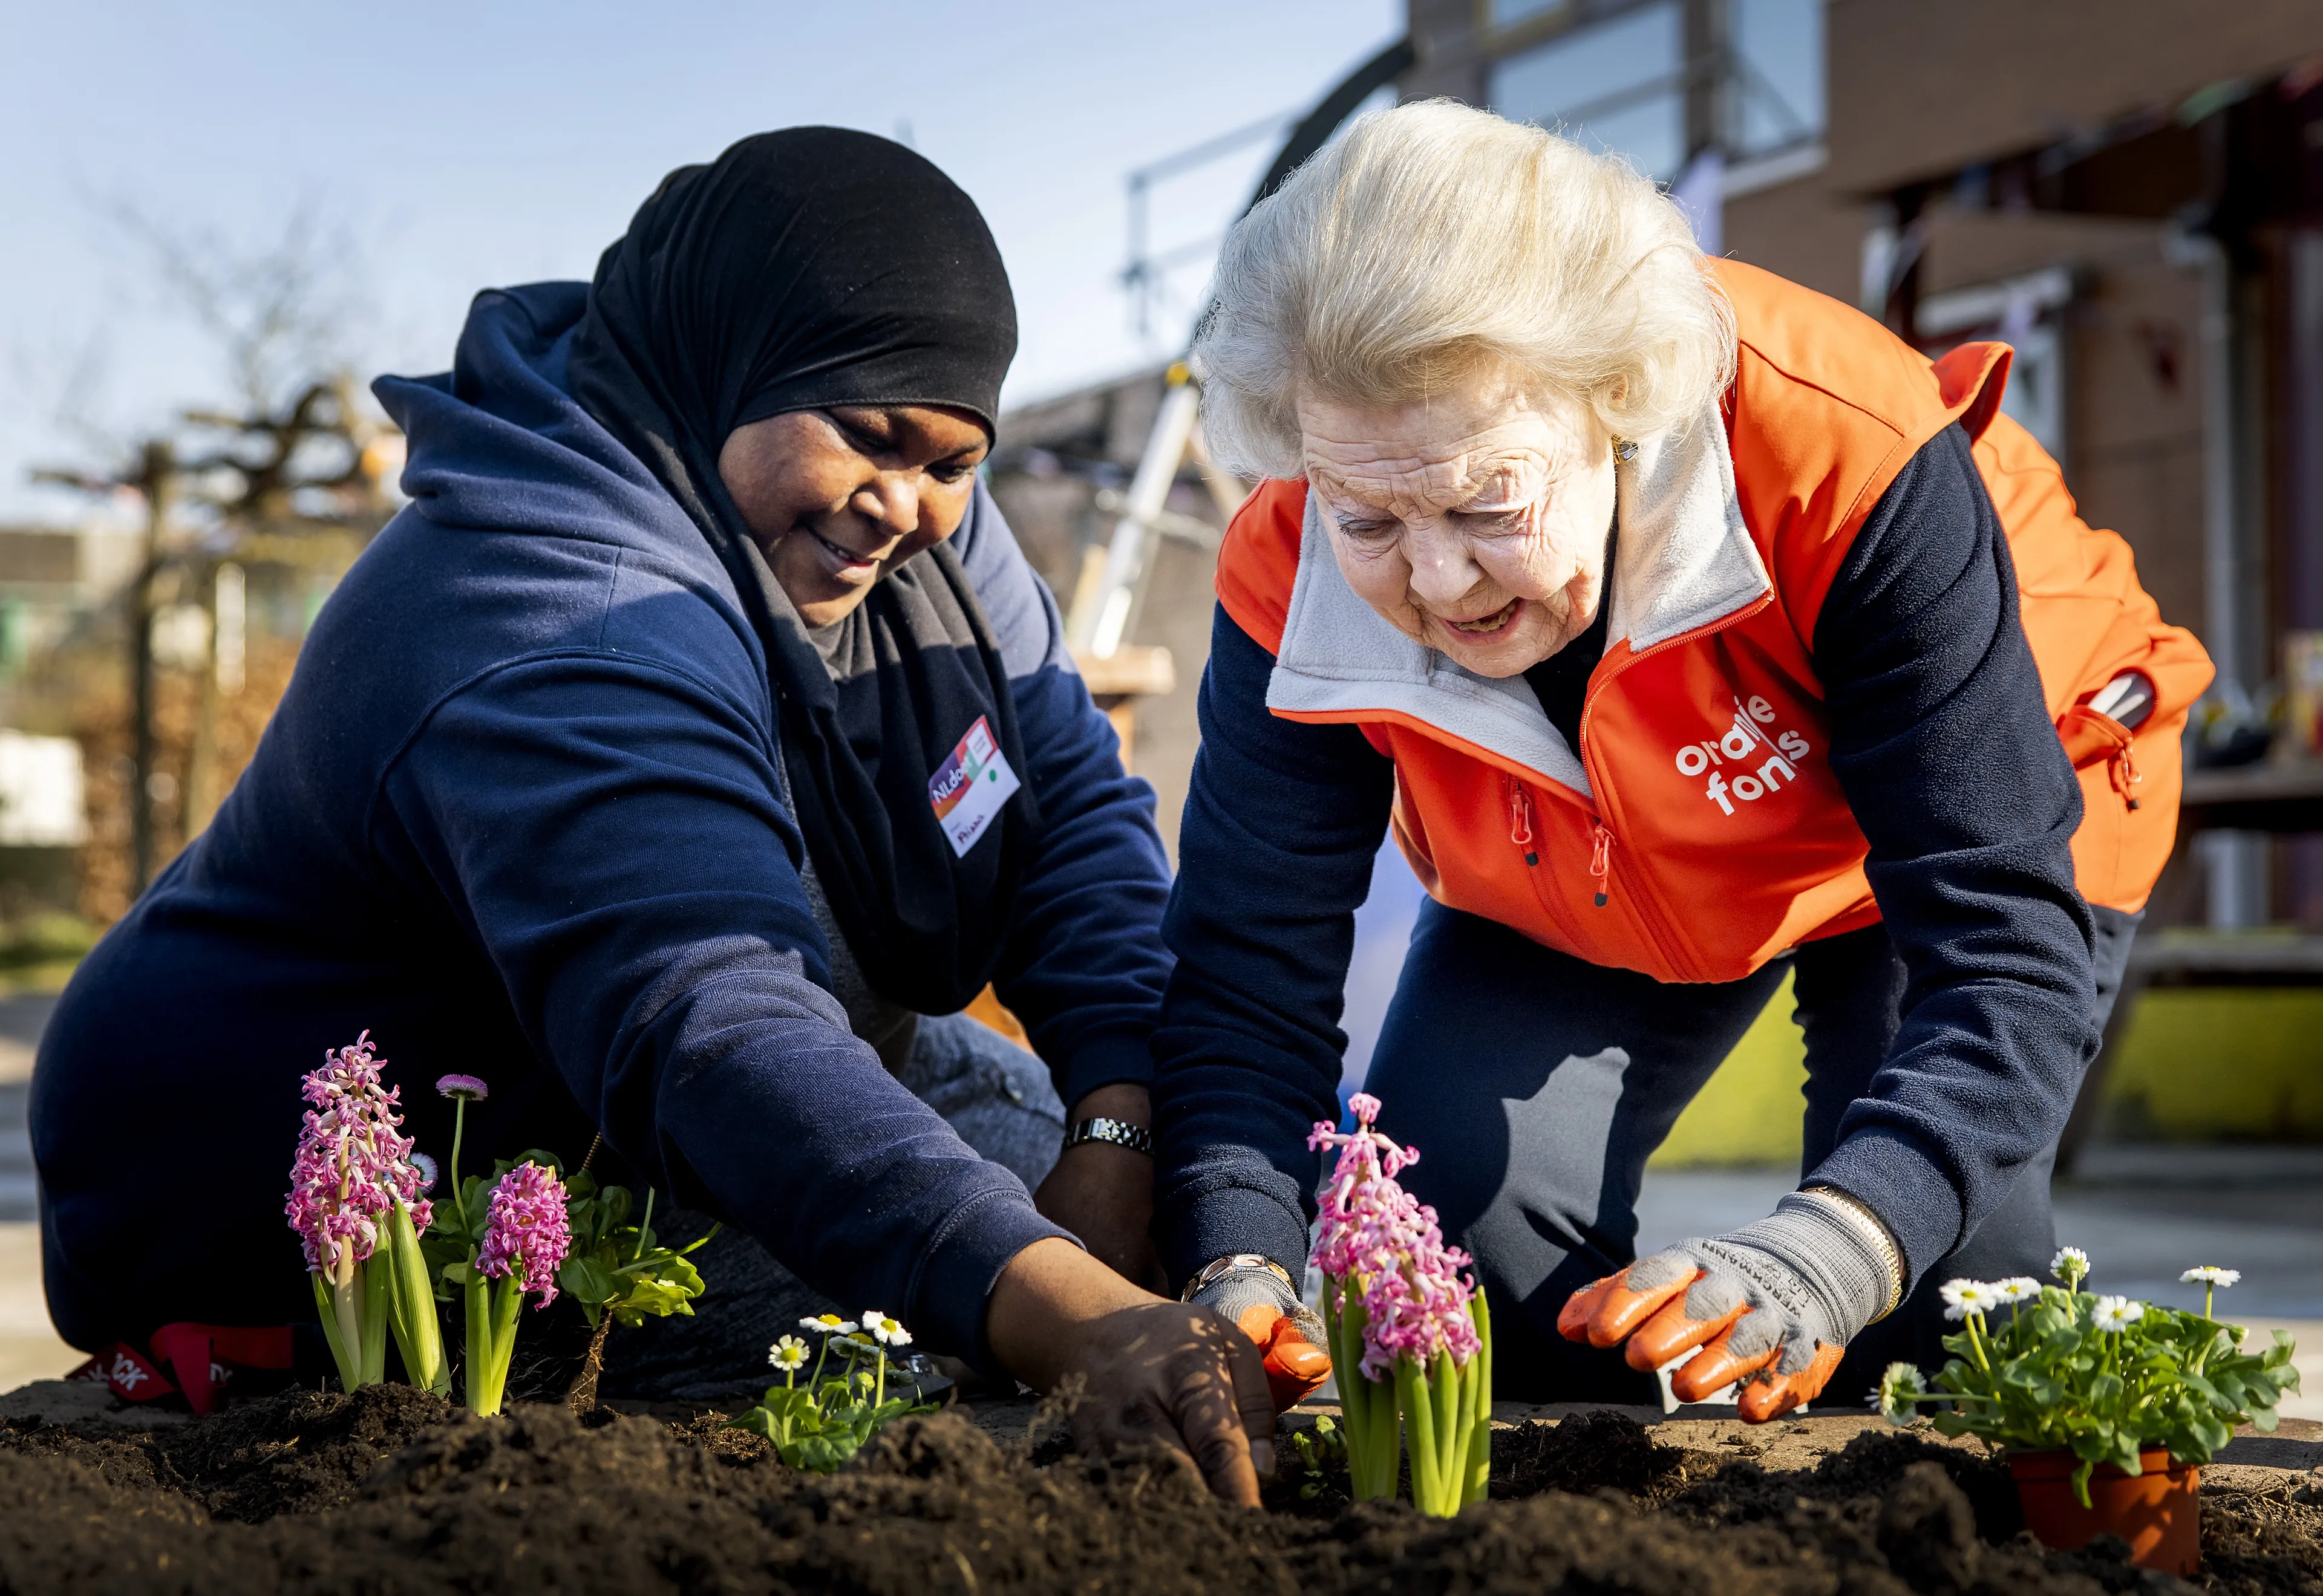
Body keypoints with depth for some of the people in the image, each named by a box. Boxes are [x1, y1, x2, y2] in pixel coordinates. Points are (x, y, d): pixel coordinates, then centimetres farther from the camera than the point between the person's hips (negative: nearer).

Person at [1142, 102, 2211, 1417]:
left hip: (1990, 808, -3)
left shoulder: (1851, 466, -44)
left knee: (1934, 1265, -22)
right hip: (1590, 904, 3)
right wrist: (1237, 1276, -47)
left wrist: (1834, 1248, -61)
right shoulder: (1291, 582, -31)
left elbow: (2008, 942, -44)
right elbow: (1247, 984, -26)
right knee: (1449, 1196, -17)